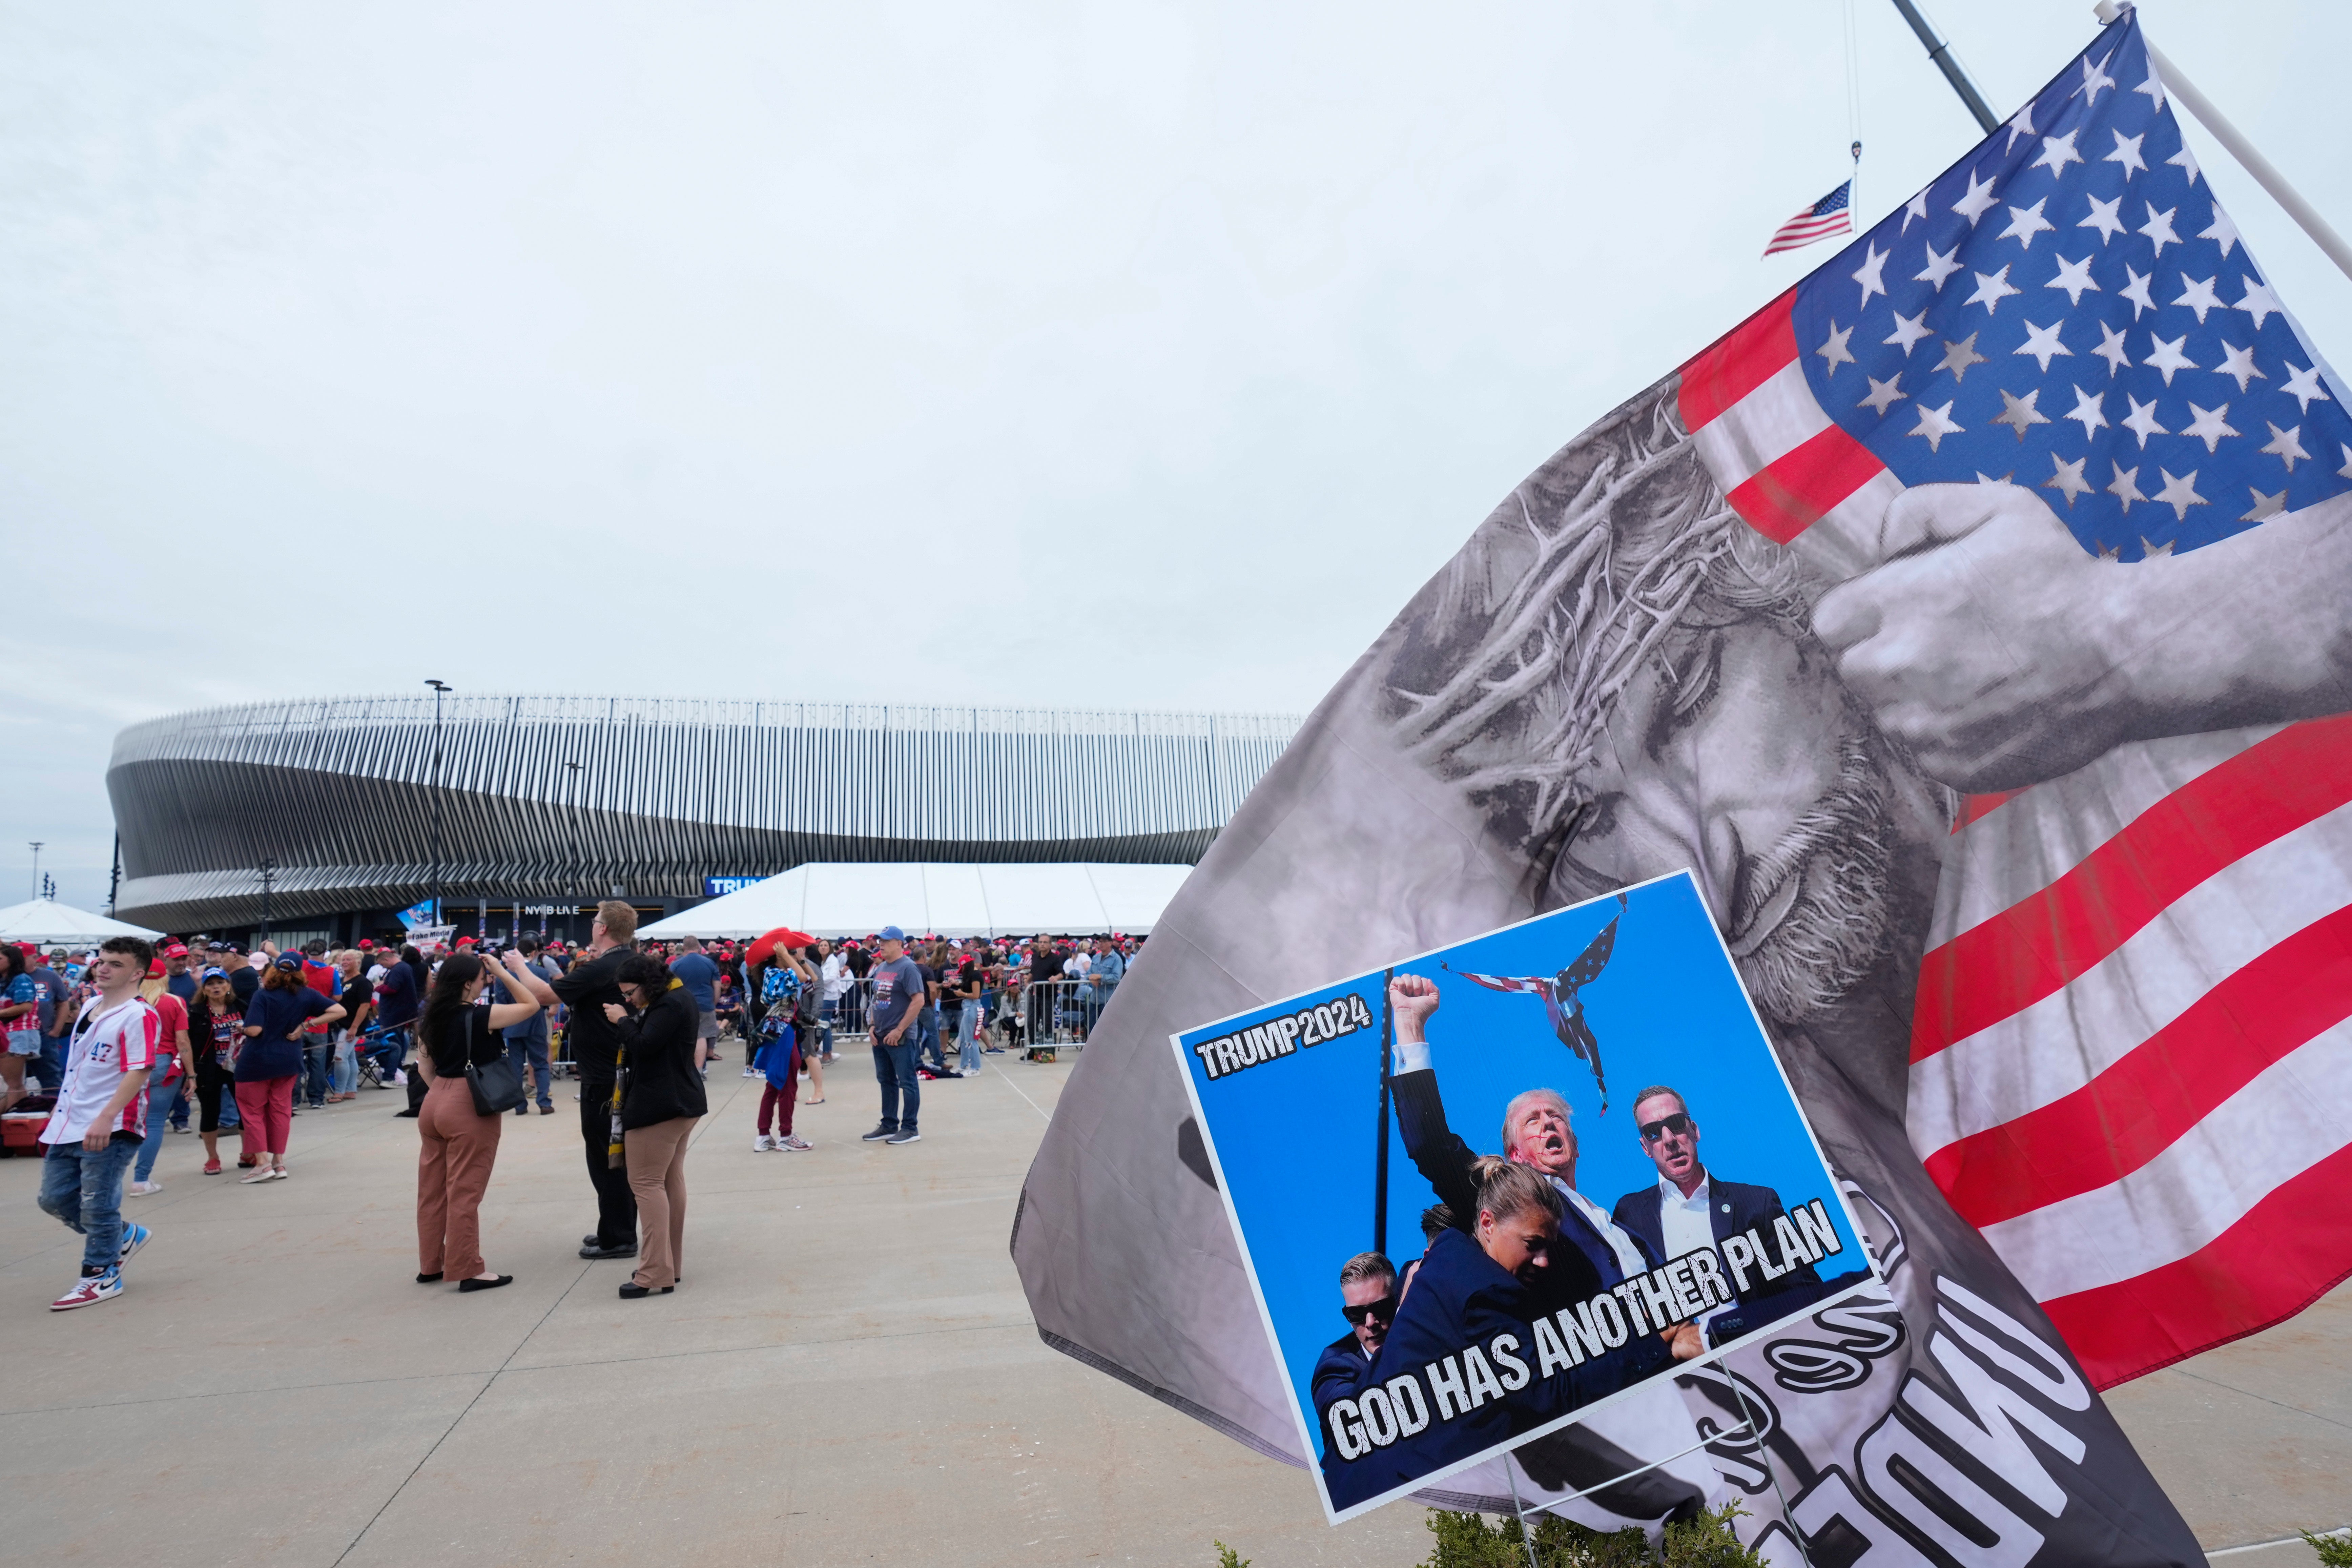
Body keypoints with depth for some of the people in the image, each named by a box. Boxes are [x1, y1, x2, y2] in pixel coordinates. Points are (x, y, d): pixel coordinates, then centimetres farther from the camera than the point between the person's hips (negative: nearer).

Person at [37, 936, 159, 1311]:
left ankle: (101, 1277, 15)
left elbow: (139, 1072, -24)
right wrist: (64, 1110, 24)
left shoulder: (138, 1016, -17)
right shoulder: (90, 1005, 11)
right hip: (70, 1125, 9)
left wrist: (106, 1118, -29)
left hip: (110, 1129, -9)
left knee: (97, 1207, 0)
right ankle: (124, 1236, 32)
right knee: (55, 1198, 15)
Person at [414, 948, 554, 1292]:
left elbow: (424, 1065, 11)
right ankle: (469, 1270, 7)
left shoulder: (430, 1017, 6)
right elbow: (531, 1004, -9)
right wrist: (504, 971, -7)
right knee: (465, 1192, -1)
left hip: (435, 1102, 8)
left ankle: (431, 1265, 25)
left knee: (432, 1189, 14)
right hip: (469, 1108, -8)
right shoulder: (478, 1017, -16)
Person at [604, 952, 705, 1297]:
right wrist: (622, 1019, 4)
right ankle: (669, 1265, 22)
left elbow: (643, 1045, -25)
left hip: (660, 1105, -11)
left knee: (646, 1183, -7)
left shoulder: (670, 1005, -19)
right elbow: (641, 1040, 15)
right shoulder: (674, 998, 13)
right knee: (670, 1180, 14)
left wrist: (622, 1020, -11)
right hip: (679, 1101, 11)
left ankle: (656, 1274, -7)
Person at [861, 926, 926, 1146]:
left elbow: (919, 1000, -19)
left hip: (900, 1037, -8)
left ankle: (910, 1129, 5)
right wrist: (873, 1026, 7)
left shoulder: (907, 968, -12)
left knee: (907, 1082, -1)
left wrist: (899, 1030, -18)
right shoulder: (880, 968, 12)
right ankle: (889, 1126, 25)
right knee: (886, 1081, 15)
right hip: (880, 1036, 8)